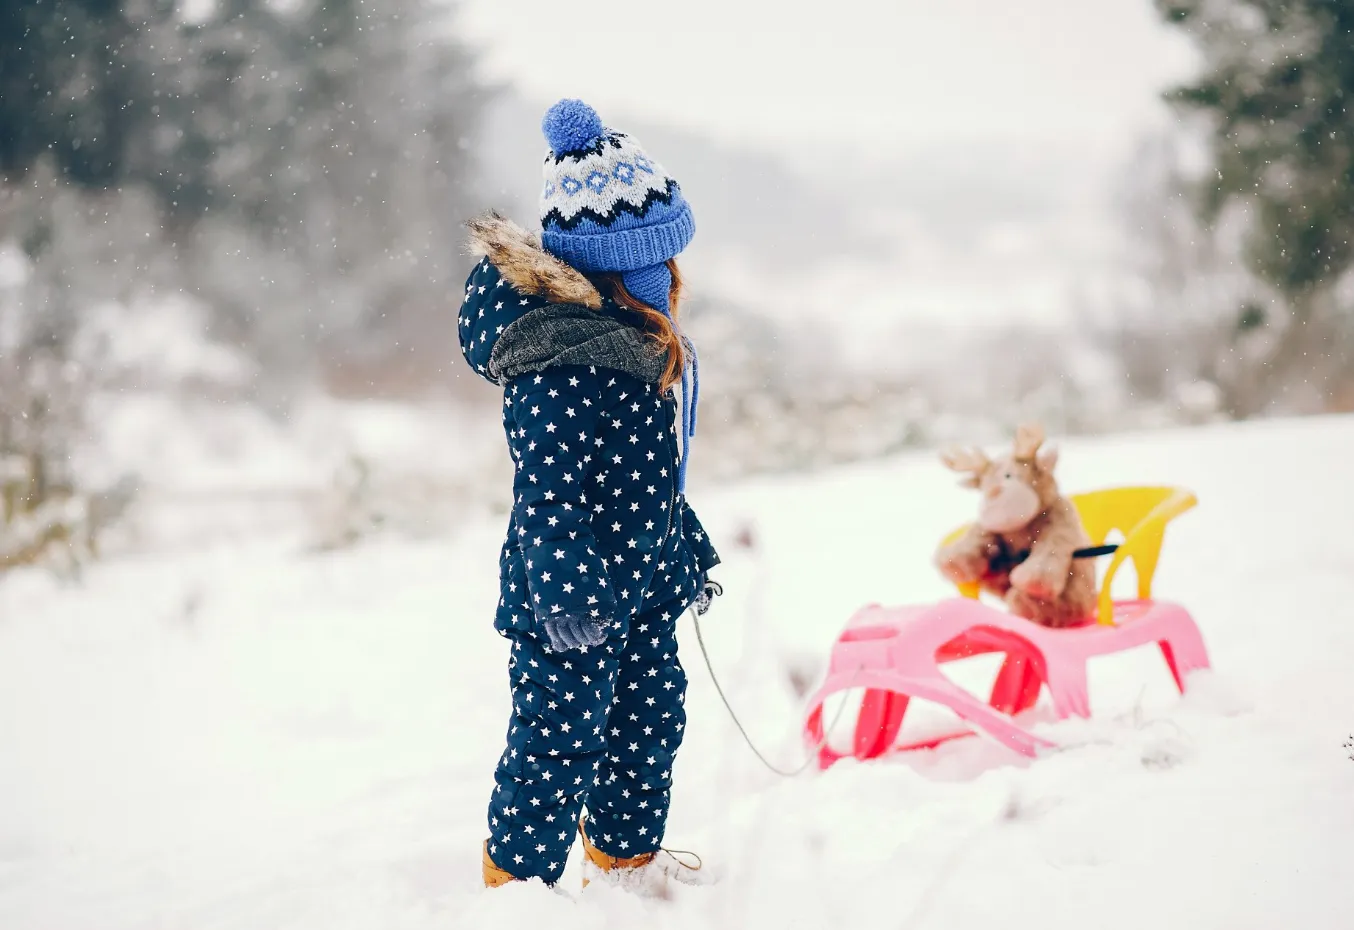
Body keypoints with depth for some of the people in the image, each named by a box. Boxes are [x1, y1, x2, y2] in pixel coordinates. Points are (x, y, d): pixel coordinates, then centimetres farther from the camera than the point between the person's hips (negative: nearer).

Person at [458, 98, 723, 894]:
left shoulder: (638, 334, 9)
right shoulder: (561, 357, -23)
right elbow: (547, 485, -26)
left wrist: (687, 551, 24)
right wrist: (565, 586, -30)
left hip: (641, 588, 10)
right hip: (576, 594, -10)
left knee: (652, 712, 19)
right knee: (562, 735, -1)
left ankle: (628, 858, 36)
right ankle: (518, 877, 13)